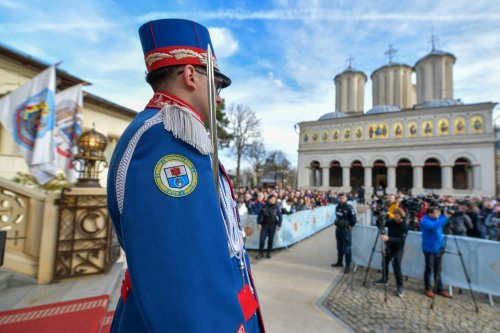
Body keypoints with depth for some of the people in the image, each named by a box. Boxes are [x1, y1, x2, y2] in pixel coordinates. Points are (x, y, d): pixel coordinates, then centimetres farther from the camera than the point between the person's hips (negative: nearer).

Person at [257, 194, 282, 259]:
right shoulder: (264, 206, -3)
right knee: (262, 239, -4)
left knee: (270, 240, 7)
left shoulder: (276, 207, -2)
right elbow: (259, 215, 4)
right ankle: (261, 253, 11)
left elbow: (280, 217, 3)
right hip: (264, 226, 0)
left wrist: (279, 225, -4)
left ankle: (268, 253, 22)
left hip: (272, 226, 0)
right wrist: (259, 223, -3)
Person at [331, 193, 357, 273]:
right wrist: (338, 224, 8)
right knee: (339, 247, 18)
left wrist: (349, 227, -5)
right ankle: (339, 262, 31)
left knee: (347, 249, -1)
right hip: (338, 229, 7)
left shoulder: (349, 208, -17)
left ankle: (348, 266, 9)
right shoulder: (337, 207, 4)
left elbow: (353, 220, -13)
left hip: (346, 230, -7)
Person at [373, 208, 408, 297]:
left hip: (398, 248, -5)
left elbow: (401, 240, -27)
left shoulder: (405, 226, -20)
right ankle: (384, 279, 31)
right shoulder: (391, 221, -6)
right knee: (385, 262, 11)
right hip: (389, 246, 5)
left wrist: (388, 238, -38)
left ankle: (400, 286, 2)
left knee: (396, 266, -11)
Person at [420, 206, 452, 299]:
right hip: (429, 249, -7)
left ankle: (439, 289, 25)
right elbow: (434, 226, -38)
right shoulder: (425, 221, -20)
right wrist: (445, 217, -37)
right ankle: (428, 289, 18)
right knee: (429, 269, 5)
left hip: (438, 248, 7)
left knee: (437, 270, 15)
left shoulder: (436, 219, 5)